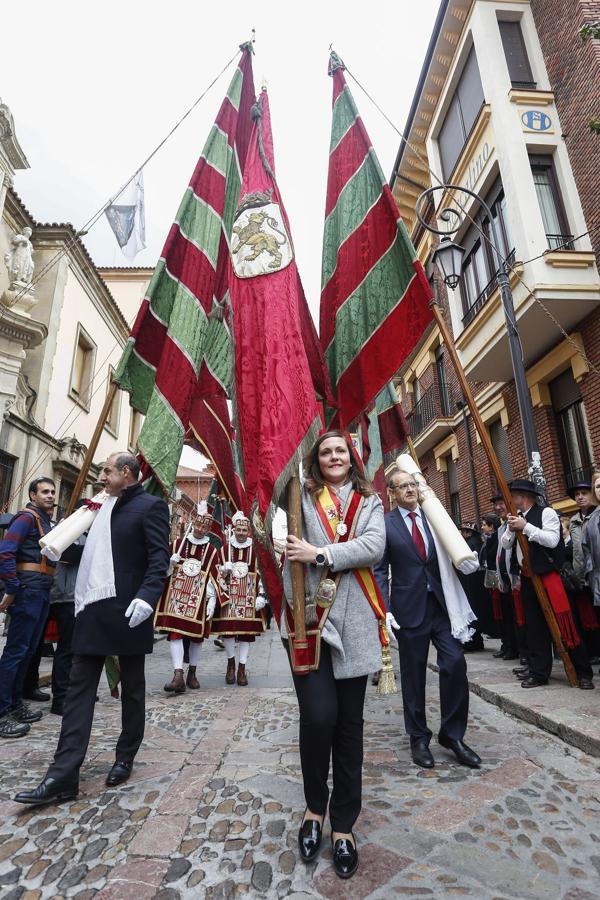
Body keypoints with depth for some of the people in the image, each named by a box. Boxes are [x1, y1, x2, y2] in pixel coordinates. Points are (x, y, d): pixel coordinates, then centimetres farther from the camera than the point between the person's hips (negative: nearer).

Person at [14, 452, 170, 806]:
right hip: (94, 608, 7)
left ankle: (125, 759, 27)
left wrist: (146, 597, -28)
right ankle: (63, 776, 12)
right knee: (80, 688, 6)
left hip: (127, 610, -7)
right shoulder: (105, 508, 16)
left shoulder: (151, 506, -8)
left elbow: (160, 557, -16)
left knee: (132, 688, 10)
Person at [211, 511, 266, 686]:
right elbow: (218, 573, 9)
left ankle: (242, 668, 16)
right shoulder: (224, 549, 5)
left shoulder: (255, 551, 3)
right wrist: (224, 569, -13)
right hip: (228, 596, 0)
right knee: (227, 629, -1)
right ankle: (231, 662, 23)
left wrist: (261, 595, -2)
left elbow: (261, 574, 3)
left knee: (247, 631, 2)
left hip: (248, 598, 0)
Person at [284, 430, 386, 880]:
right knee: (318, 716, -8)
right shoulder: (303, 497, 8)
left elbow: (374, 547, -7)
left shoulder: (370, 501, 10)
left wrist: (320, 554, -14)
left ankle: (343, 824, 30)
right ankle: (315, 806, 23)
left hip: (354, 623, 2)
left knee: (349, 723, 10)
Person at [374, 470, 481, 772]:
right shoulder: (386, 524, -5)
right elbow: (380, 570, -5)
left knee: (455, 663, -2)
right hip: (409, 607, -3)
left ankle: (452, 734, 20)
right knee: (413, 674, 9)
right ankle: (419, 738, 28)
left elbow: (449, 556, 13)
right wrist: (385, 610, -11)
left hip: (441, 603, 3)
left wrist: (467, 560, -8)